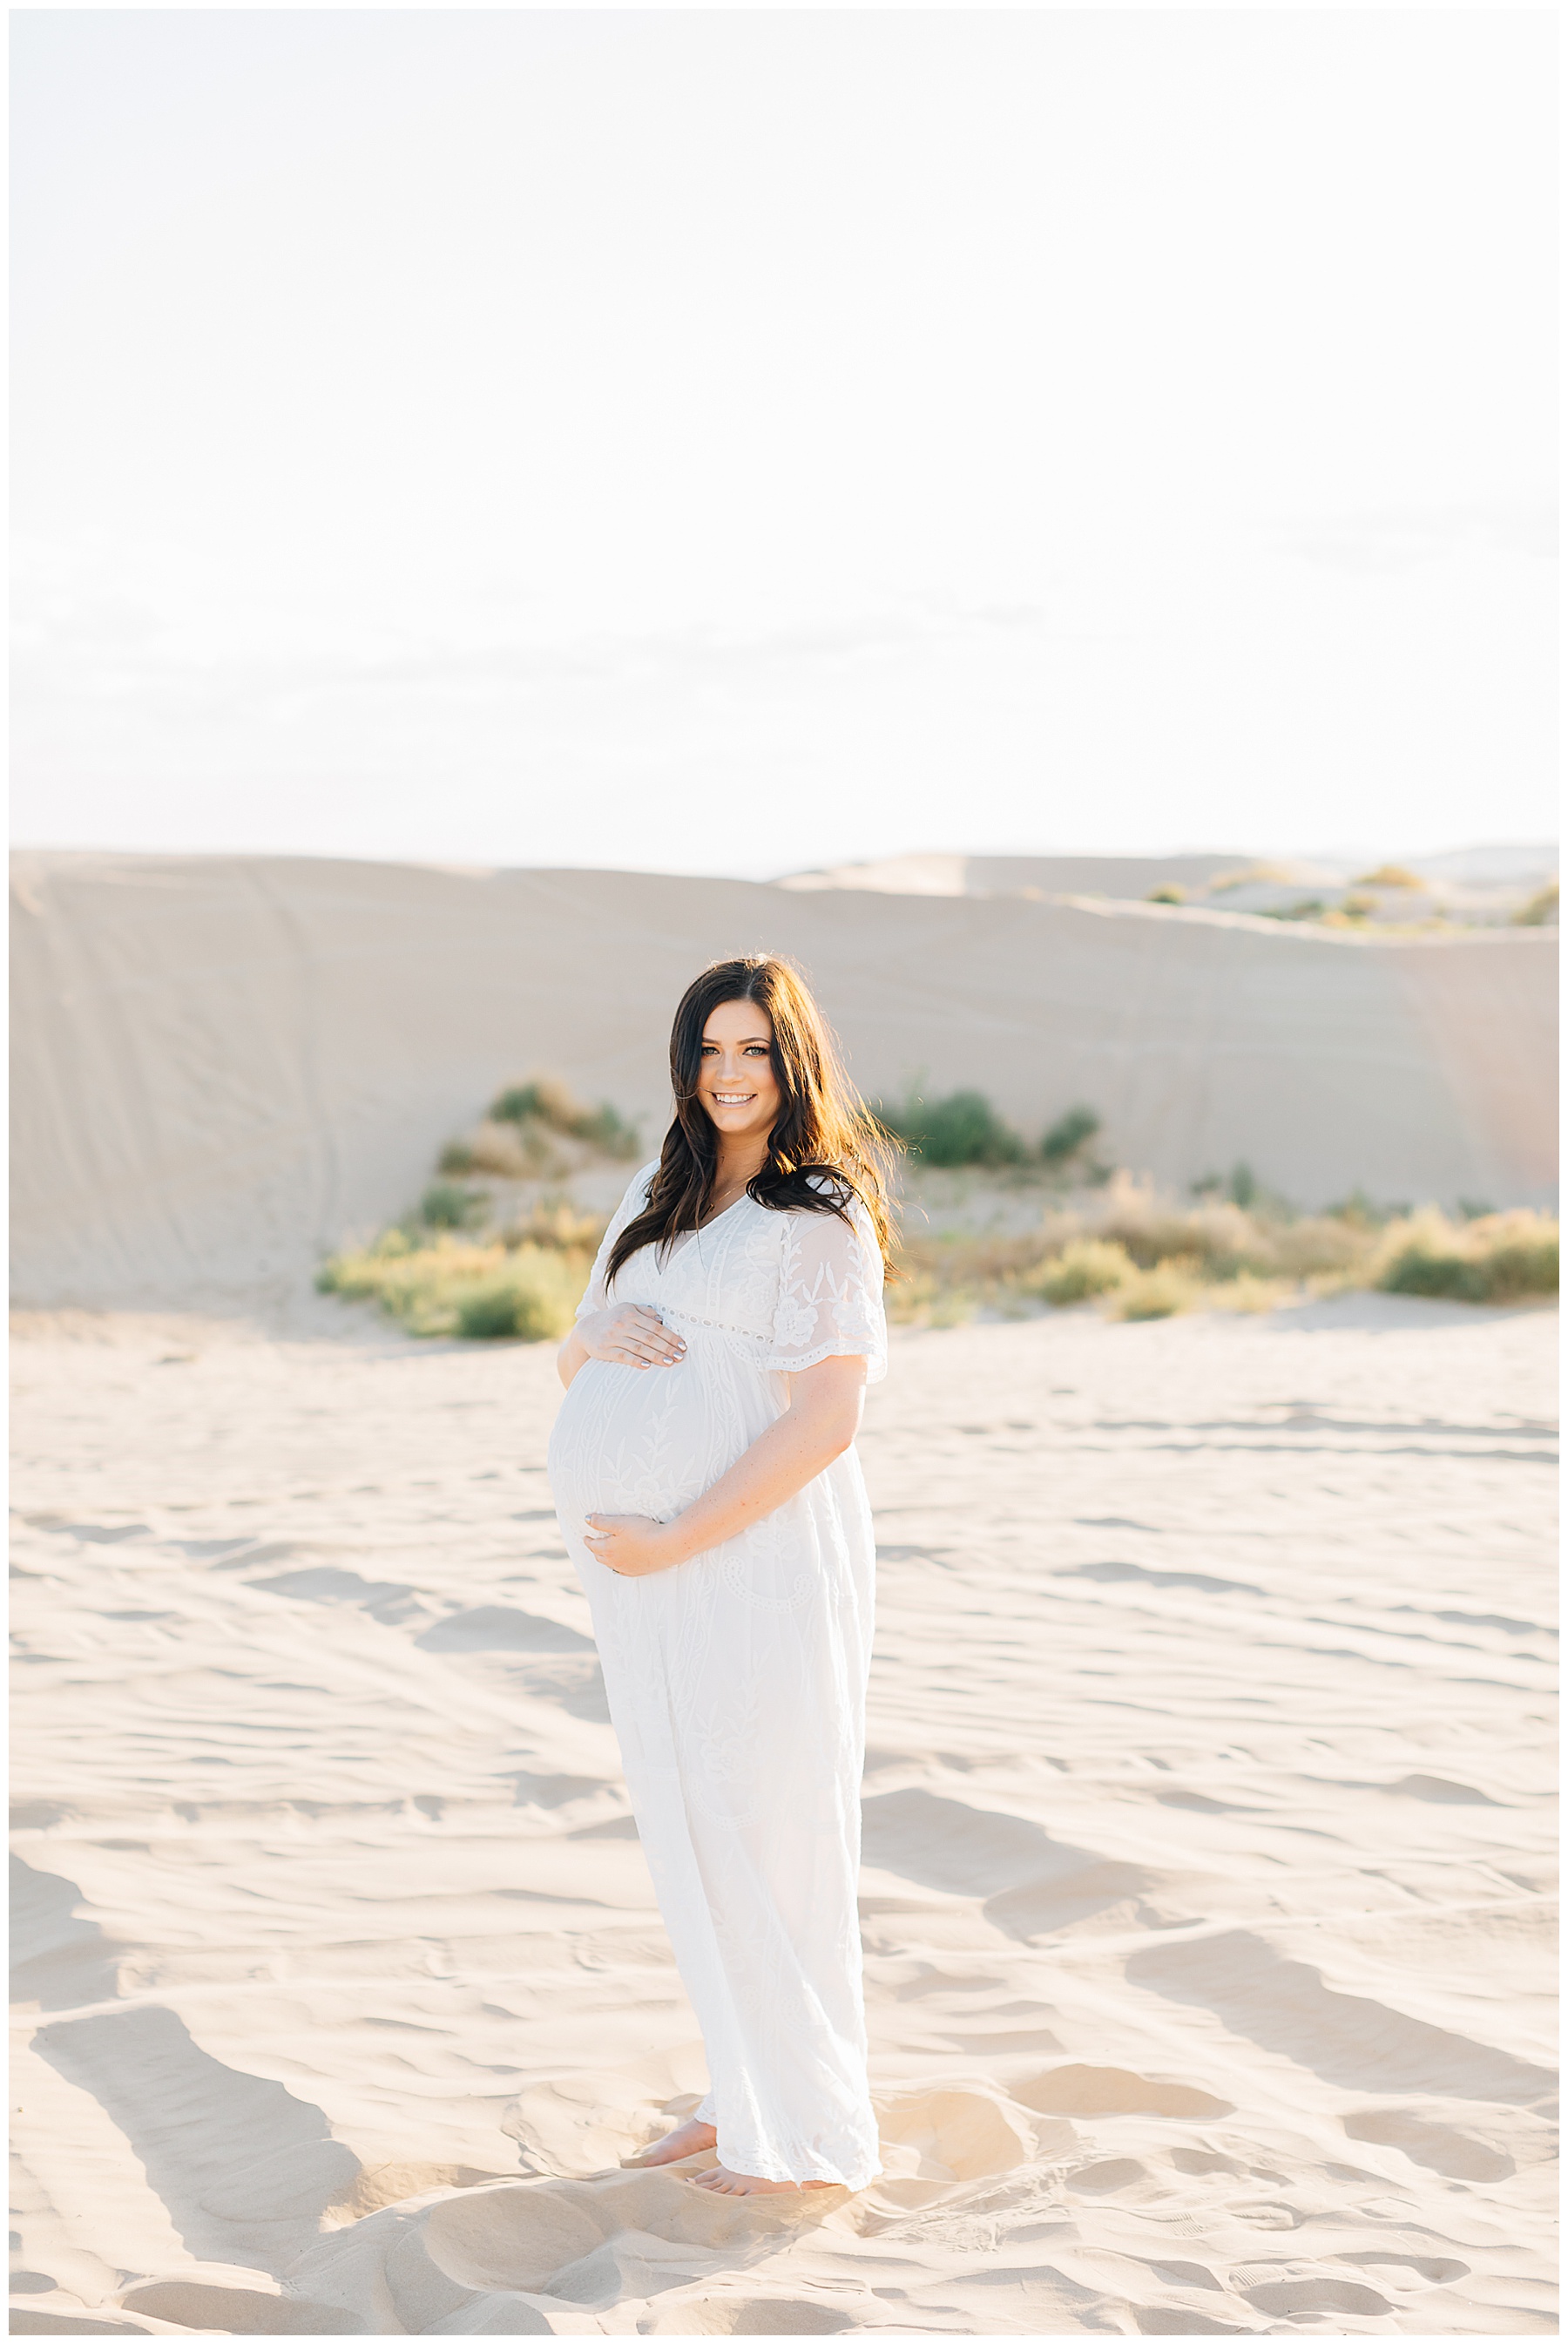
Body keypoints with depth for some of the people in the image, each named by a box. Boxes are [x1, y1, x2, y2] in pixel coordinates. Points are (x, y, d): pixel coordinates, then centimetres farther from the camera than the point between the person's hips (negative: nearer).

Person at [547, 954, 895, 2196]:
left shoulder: (823, 1220, -9)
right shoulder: (657, 1198, 15)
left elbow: (827, 1421, -16)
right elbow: (575, 1362, 19)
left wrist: (676, 1538, -18)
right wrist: (602, 1334, -5)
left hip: (755, 1558, -7)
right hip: (646, 1567, 7)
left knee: (768, 1827, -1)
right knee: (689, 1824, 12)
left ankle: (808, 2128, 13)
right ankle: (743, 2089, 26)